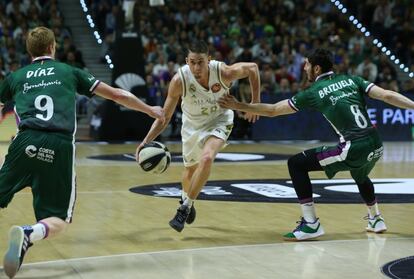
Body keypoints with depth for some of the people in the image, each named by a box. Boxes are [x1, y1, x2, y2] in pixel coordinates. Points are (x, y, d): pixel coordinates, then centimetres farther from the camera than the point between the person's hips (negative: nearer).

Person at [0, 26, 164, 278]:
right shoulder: (69, 72, 20)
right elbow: (116, 94, 23)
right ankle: (29, 235, -26)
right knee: (59, 220, 6)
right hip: (60, 147, -1)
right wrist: (151, 110, 35)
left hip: (26, 142, 1)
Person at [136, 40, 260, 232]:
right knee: (190, 169, 18)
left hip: (218, 120, -2)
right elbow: (164, 117, -21)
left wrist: (255, 103, -7)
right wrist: (145, 142, -33)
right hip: (192, 124, 2)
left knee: (207, 158, -29)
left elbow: (252, 68, -10)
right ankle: (186, 198, 53)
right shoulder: (179, 80, -30)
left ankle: (185, 208, -14)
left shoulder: (223, 72, -31)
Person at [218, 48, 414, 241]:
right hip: (376, 147, 7)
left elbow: (272, 110, 10)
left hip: (353, 149, -7)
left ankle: (310, 224, 0)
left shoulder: (313, 93, 4)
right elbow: (387, 96, 1)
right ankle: (376, 219, 51)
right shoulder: (352, 80, 14)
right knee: (360, 176, 40)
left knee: (296, 164, 3)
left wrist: (239, 106, 19)